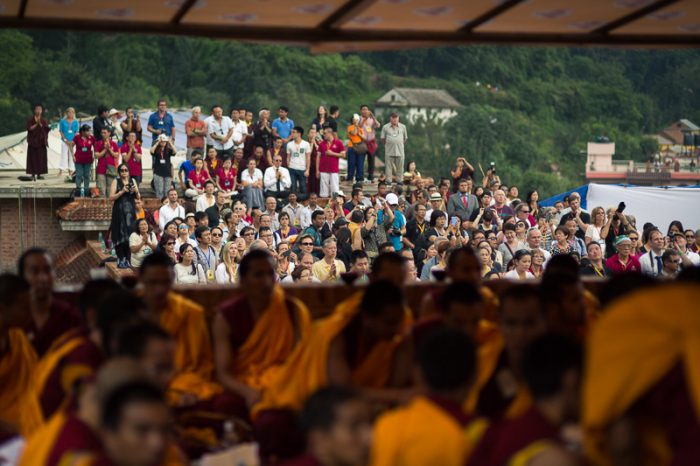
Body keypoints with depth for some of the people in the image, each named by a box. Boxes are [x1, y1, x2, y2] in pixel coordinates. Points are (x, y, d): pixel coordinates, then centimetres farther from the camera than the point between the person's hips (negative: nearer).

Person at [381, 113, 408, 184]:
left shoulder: (402, 127, 7)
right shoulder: (385, 127, 2)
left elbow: (405, 138, 15)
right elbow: (383, 139, 9)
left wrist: (400, 144, 12)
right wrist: (387, 145, 8)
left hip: (399, 150, 1)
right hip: (389, 151, -1)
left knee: (400, 166, 3)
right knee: (389, 166, 0)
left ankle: (398, 179, 11)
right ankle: (388, 180, 5)